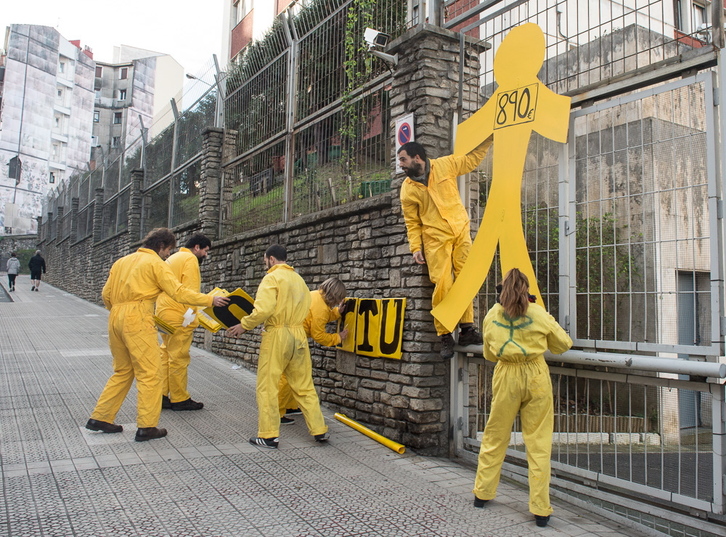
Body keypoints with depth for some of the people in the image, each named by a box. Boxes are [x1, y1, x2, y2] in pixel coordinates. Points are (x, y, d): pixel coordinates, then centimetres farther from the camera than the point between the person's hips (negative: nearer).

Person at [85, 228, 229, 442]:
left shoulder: (122, 262, 20)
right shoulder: (155, 263, -2)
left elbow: (106, 294, 17)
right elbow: (178, 292, -11)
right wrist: (210, 300, -8)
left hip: (116, 318, 8)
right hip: (138, 319, -8)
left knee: (123, 371, 19)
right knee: (149, 373, -2)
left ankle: (100, 418, 23)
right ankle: (146, 427, 0)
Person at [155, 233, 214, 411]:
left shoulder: (172, 258, 22)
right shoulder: (190, 259, -8)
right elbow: (190, 291, -17)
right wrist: (191, 317, -17)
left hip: (163, 313, 10)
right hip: (179, 316, -10)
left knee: (166, 355, 13)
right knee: (179, 357, -3)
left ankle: (162, 395, 17)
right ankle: (180, 399, 4)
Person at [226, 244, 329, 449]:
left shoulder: (272, 278, -7)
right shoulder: (298, 279, 14)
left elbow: (263, 310, -18)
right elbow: (305, 308, 9)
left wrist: (244, 325, -7)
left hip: (276, 335, -7)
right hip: (298, 335, 7)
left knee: (267, 387, 3)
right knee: (304, 386, 12)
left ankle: (269, 435, 6)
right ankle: (319, 430, 15)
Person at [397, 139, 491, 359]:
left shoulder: (445, 165, 1)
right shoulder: (407, 188, 2)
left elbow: (472, 159, 13)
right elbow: (412, 221, 4)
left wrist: (487, 139, 6)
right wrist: (416, 247, -4)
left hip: (461, 232, 2)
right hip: (435, 239, -1)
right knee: (441, 285, -8)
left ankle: (467, 329, 10)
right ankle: (445, 336, 1)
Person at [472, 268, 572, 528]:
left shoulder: (491, 316, 0)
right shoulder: (539, 314, -5)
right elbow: (564, 344, 8)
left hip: (506, 377, 1)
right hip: (536, 375, -1)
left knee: (494, 437, 15)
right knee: (539, 443, 5)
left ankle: (482, 493, 29)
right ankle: (540, 510, 11)